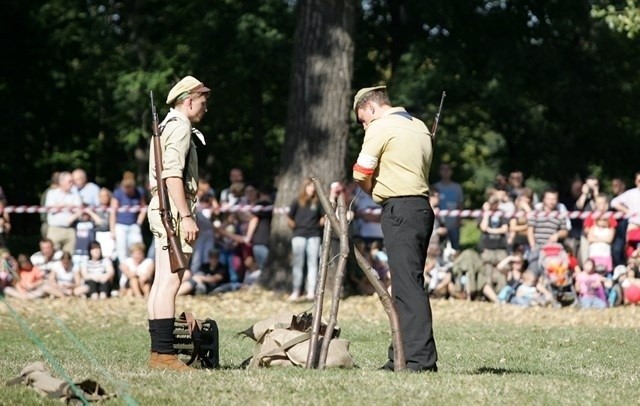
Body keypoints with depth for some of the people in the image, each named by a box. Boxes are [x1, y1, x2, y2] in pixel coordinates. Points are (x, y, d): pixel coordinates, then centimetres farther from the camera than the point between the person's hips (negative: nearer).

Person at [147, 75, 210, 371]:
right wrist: (186, 216, -23)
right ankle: (164, 354, -19)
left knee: (162, 282, 9)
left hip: (160, 208, 11)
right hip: (174, 208, -11)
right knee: (170, 283, -14)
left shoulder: (165, 127, 22)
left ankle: (157, 352, 9)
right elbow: (172, 174, -20)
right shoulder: (180, 127, -9)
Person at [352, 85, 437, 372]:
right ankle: (402, 355, 13)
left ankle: (421, 359, -18)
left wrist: (374, 191, 13)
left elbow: (361, 174, -6)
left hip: (400, 210, -9)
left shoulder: (380, 128, -5)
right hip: (422, 206, 9)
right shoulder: (420, 127, 20)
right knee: (407, 285, 11)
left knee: (408, 286, -12)